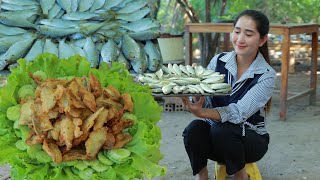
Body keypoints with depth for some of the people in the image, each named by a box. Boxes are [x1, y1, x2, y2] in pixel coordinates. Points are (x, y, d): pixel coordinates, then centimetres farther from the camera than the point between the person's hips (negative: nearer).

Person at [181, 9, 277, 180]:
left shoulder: (267, 76, -12)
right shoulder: (218, 61, -2)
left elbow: (239, 113, -24)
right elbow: (204, 104, -9)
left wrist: (201, 113, -40)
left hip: (251, 139, -2)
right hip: (215, 138, 2)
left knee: (220, 129, -32)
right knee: (194, 128, -30)